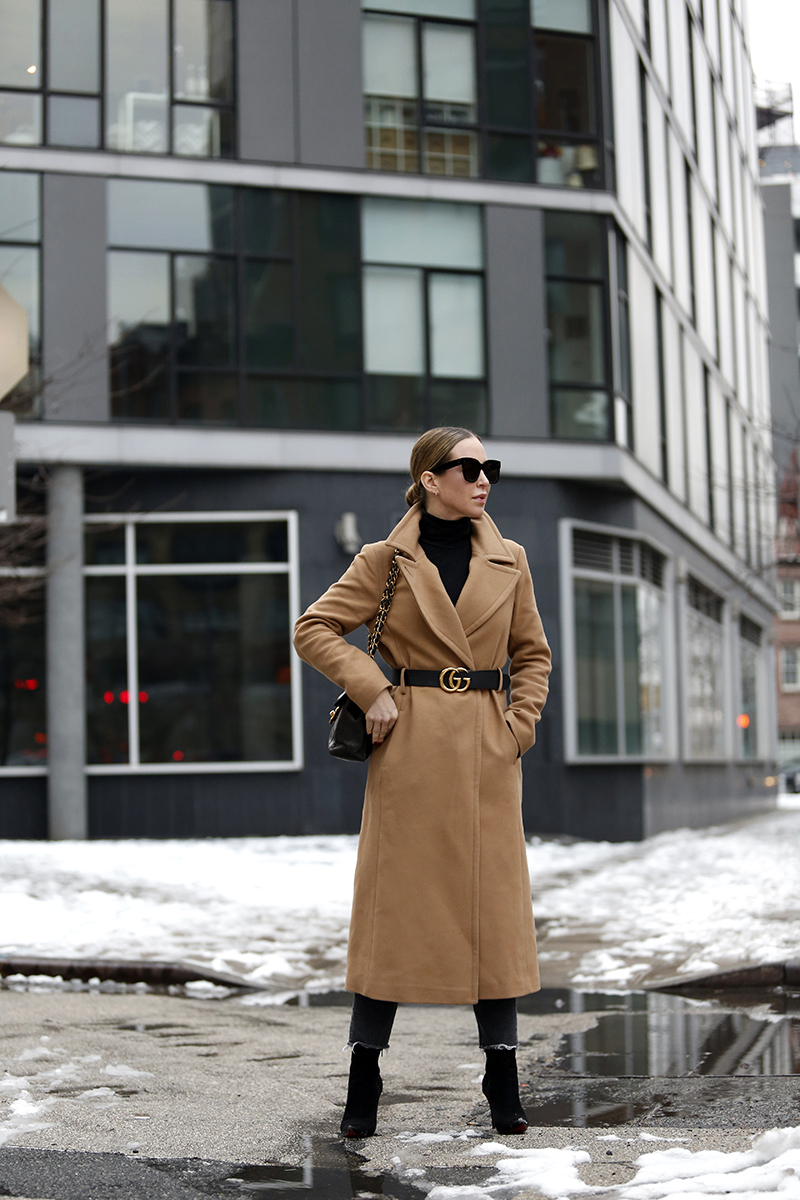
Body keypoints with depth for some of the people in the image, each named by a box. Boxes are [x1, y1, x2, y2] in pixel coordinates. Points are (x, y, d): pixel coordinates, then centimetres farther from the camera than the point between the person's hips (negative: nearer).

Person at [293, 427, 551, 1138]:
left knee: (495, 907, 3)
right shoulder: (387, 560, 1)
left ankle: (503, 1085, 12)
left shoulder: (508, 562, 9)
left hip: (486, 756, 3)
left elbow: (533, 654, 17)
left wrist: (519, 725, 4)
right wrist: (373, 690, -8)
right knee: (395, 903, 0)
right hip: (412, 745, -2)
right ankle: (363, 1086, 8)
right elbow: (314, 630, 2)